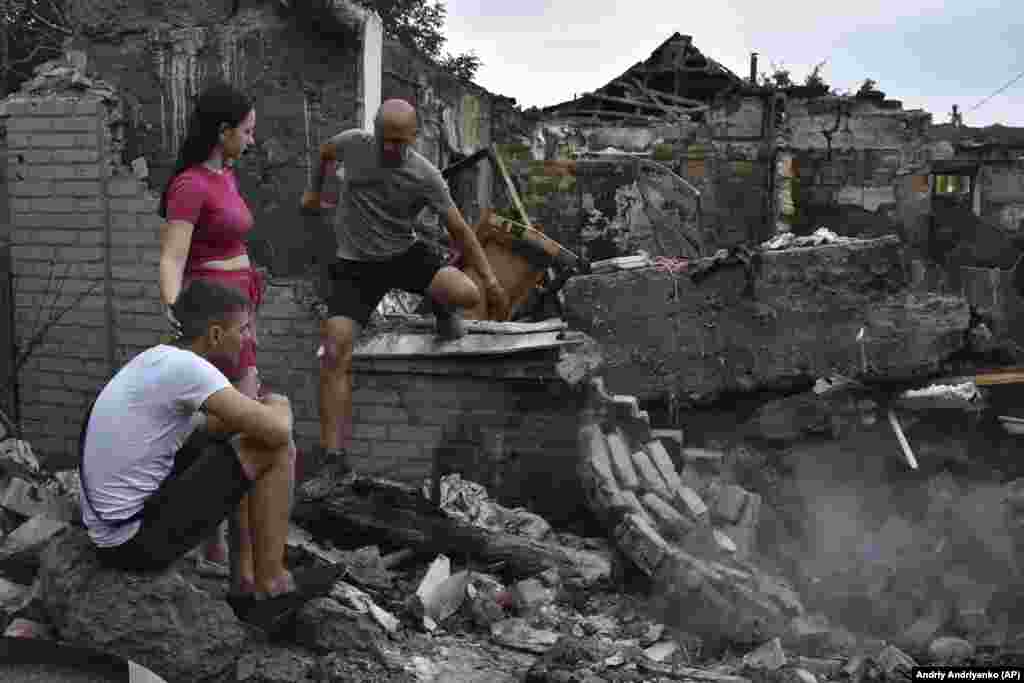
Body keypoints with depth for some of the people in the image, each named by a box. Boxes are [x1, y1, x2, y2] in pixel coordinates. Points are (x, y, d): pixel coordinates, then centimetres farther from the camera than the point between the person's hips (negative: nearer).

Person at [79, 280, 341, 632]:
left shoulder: (157, 358, 11)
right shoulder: (185, 365, -18)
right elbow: (276, 431, -23)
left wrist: (260, 408, 11)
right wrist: (279, 406, 2)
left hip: (111, 534, 9)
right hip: (142, 537, -9)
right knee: (273, 448, -9)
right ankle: (270, 586, 5)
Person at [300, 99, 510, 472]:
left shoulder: (426, 176, -13)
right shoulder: (353, 143, -9)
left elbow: (458, 229, -7)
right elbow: (324, 151, 17)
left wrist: (490, 278, -9)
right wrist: (314, 190, 28)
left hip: (405, 253, 0)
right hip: (355, 264, 1)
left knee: (466, 293, -28)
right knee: (335, 355, -14)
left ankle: (442, 307, 14)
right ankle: (332, 454, -9)